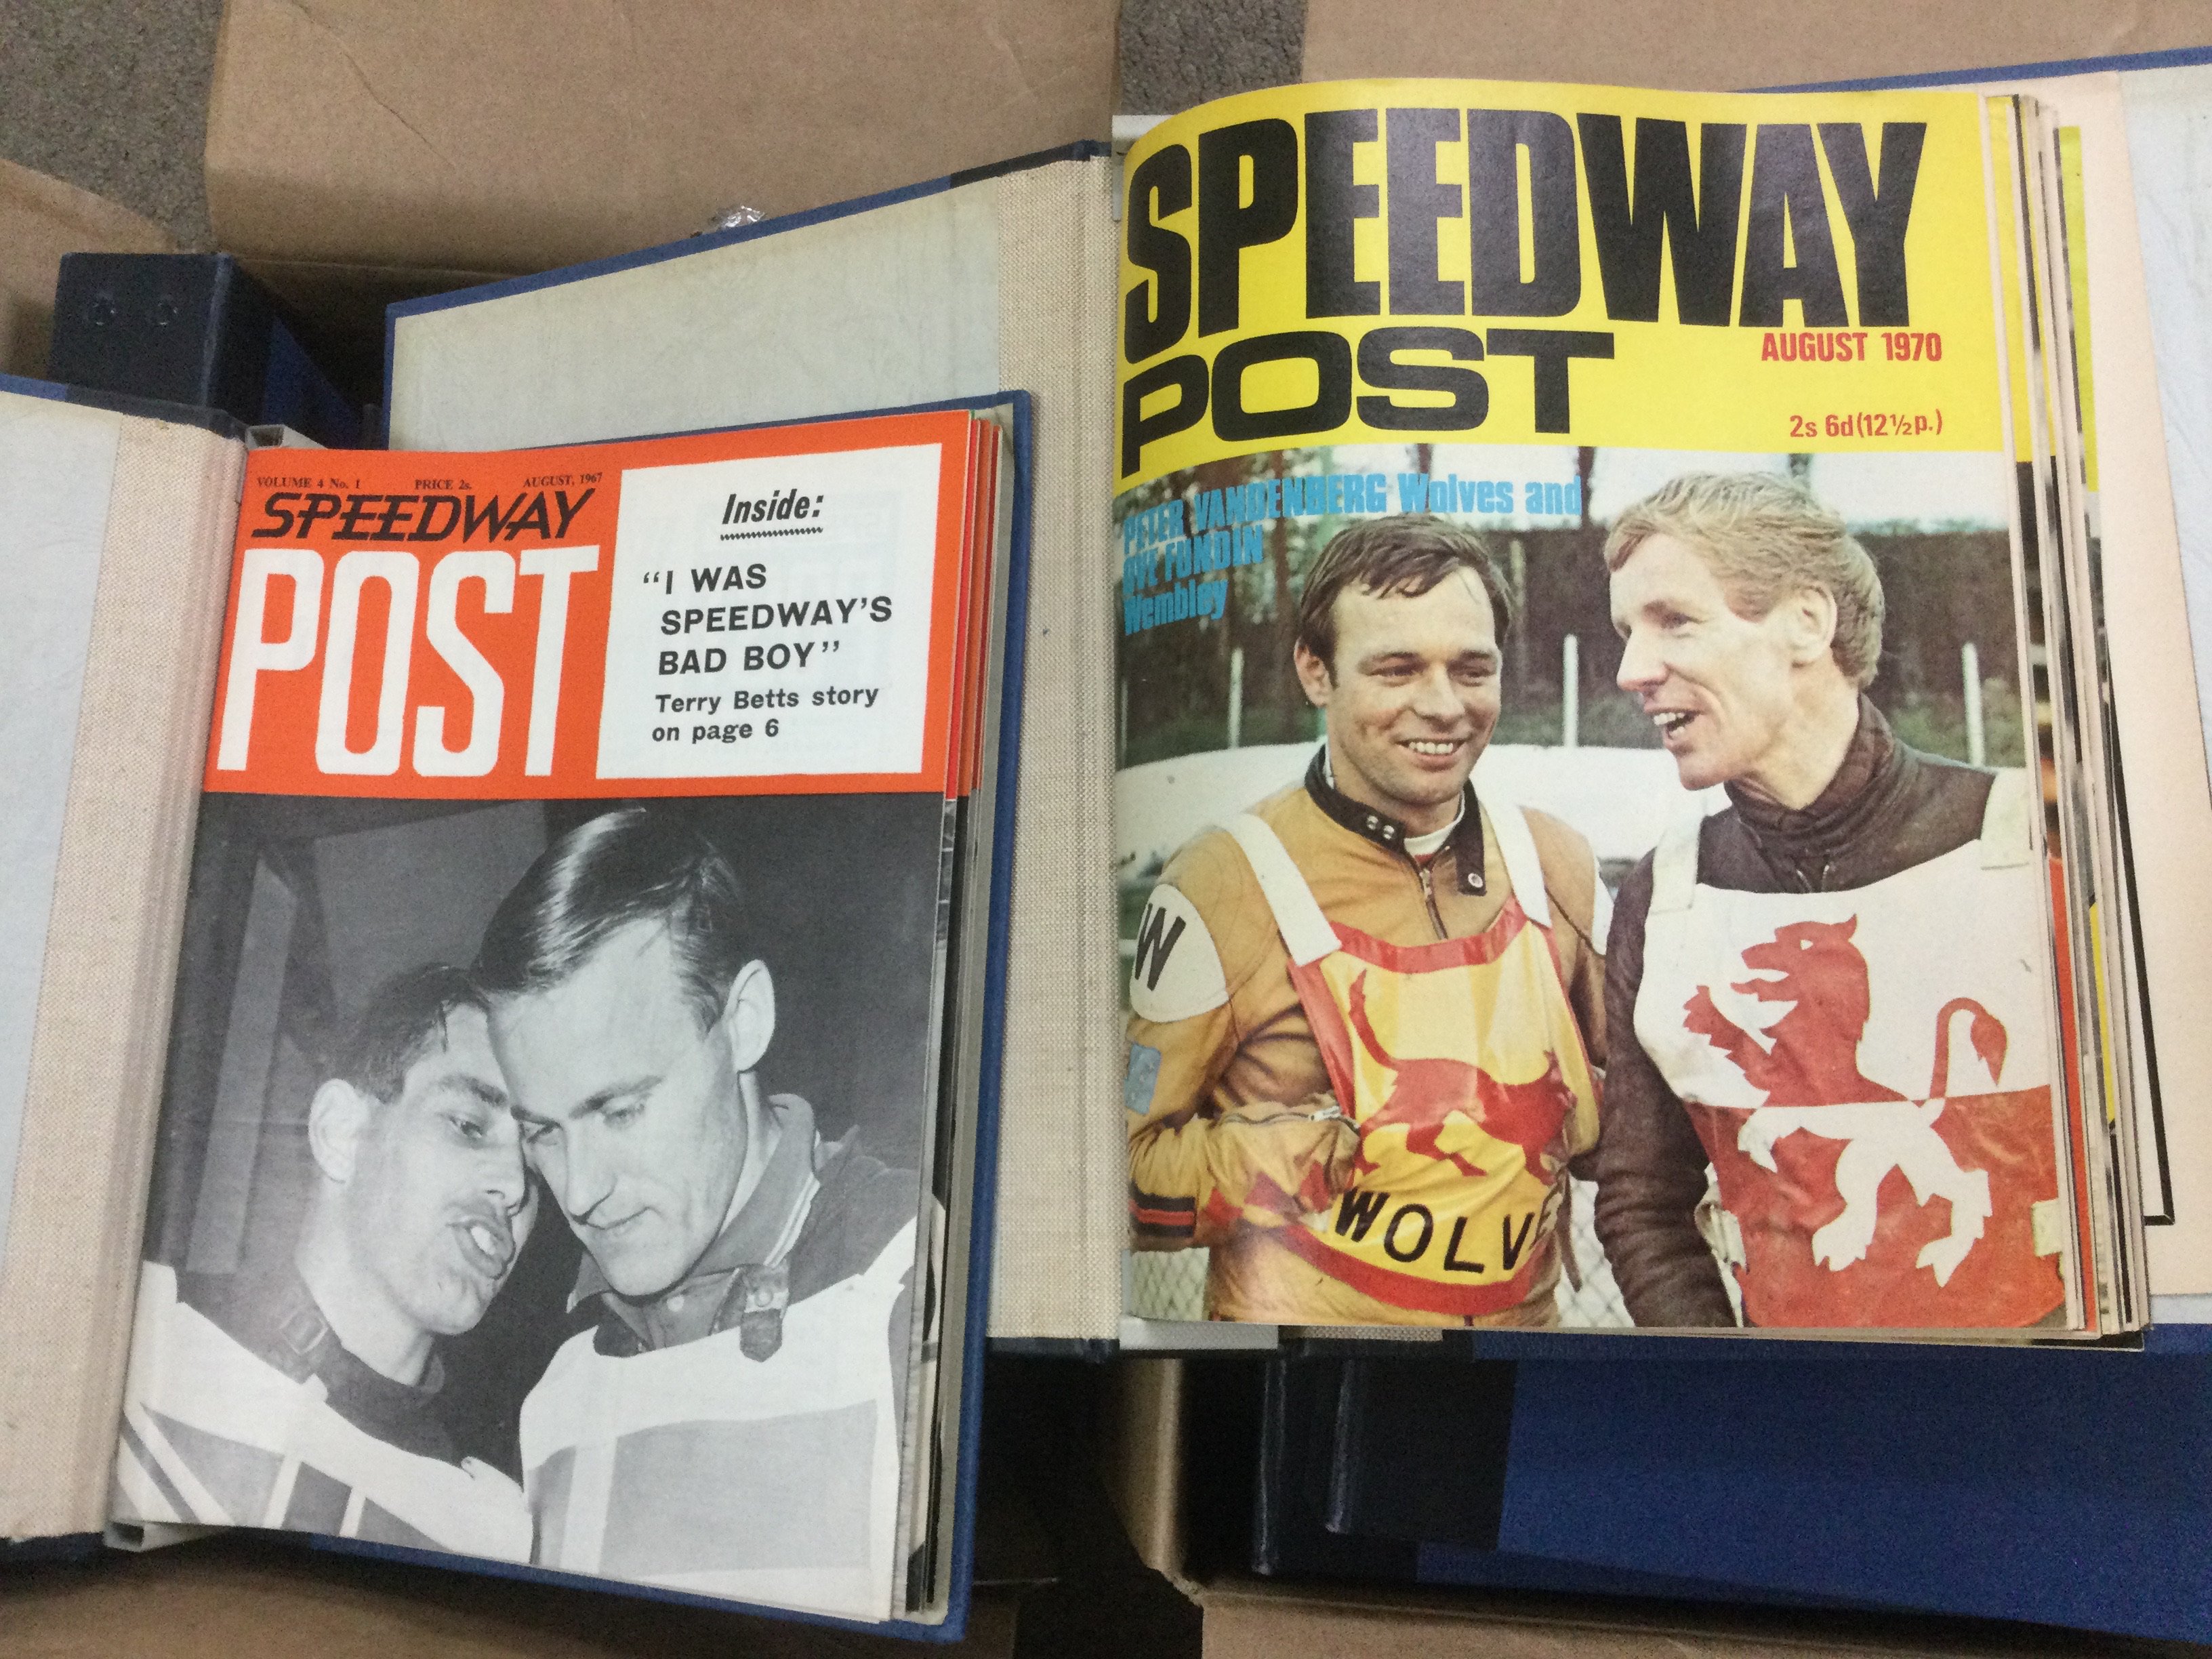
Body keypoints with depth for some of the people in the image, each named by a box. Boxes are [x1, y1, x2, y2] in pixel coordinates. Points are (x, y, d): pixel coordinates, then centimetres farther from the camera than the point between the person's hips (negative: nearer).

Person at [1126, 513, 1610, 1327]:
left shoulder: (1555, 864, 3)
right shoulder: (1222, 888, -10)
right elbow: (1136, 1179, -6)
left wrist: (1556, 1120, -4)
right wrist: (1317, 1146, -18)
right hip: (1301, 1332, -3)